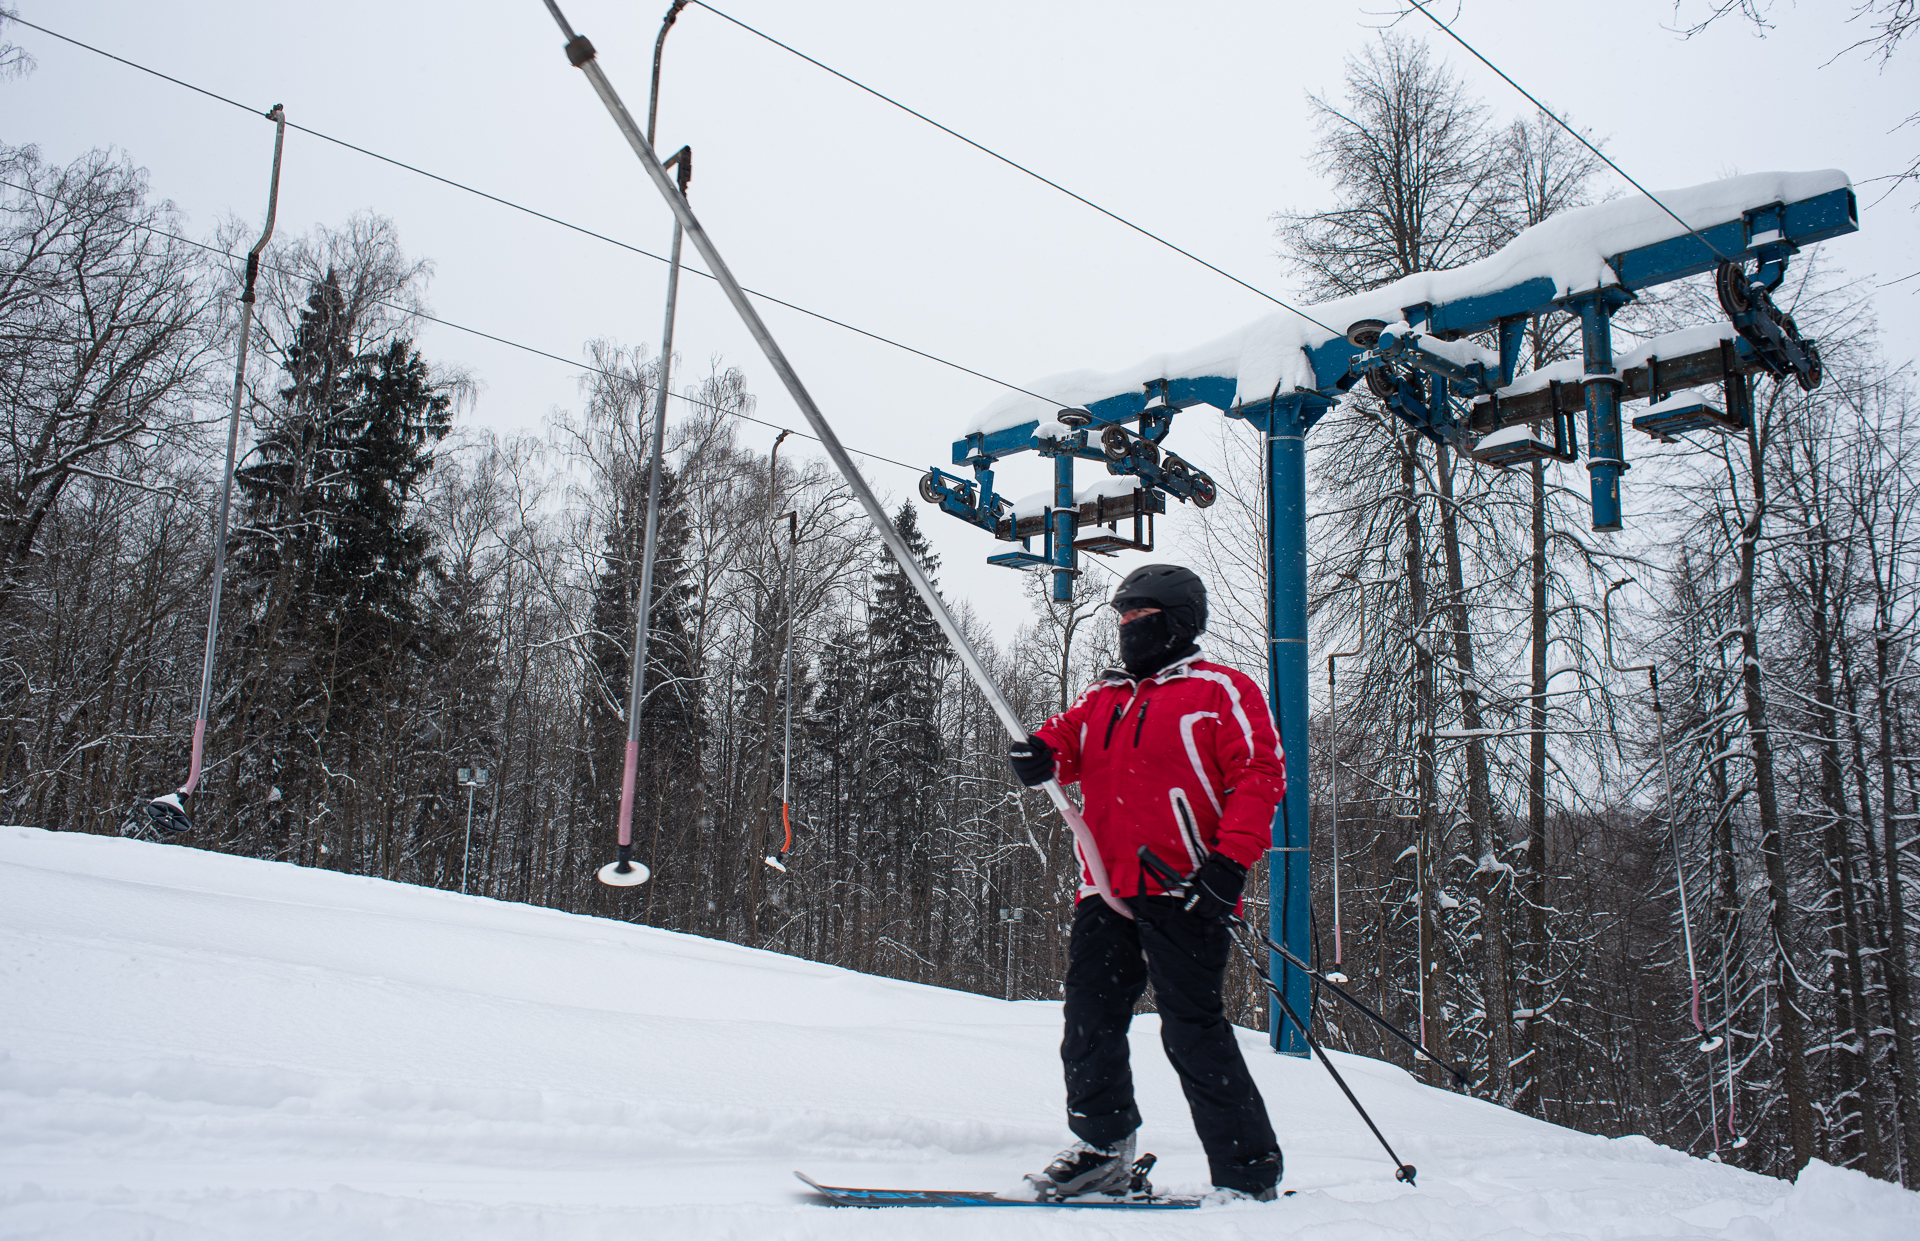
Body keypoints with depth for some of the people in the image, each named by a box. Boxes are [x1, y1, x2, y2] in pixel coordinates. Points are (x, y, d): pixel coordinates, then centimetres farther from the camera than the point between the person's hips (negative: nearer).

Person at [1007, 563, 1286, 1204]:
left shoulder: (1221, 690, 4)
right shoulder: (1102, 696, 23)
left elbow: (1260, 775, -4)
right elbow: (1066, 739, 16)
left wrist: (1229, 861, -17)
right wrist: (1040, 753, -10)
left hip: (1183, 892, -6)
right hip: (1106, 890, 6)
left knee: (1193, 1034, -8)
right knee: (1090, 1022, 5)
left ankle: (1249, 1176, 3)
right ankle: (1103, 1149, 20)